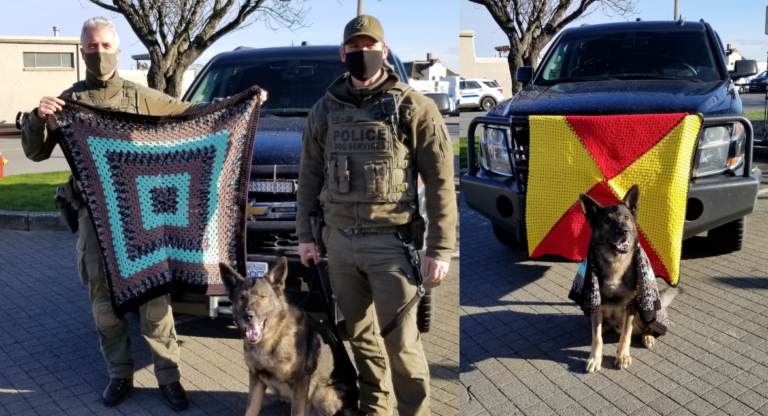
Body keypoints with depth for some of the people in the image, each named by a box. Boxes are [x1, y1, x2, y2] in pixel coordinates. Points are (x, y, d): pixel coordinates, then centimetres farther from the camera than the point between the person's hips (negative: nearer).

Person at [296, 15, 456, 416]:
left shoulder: (413, 107, -5)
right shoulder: (325, 109, 8)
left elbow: (440, 182, -7)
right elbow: (309, 175, 13)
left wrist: (440, 248, -11)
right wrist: (304, 234, 9)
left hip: (390, 241, -4)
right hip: (338, 240, 4)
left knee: (400, 341, -1)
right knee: (359, 334, 14)